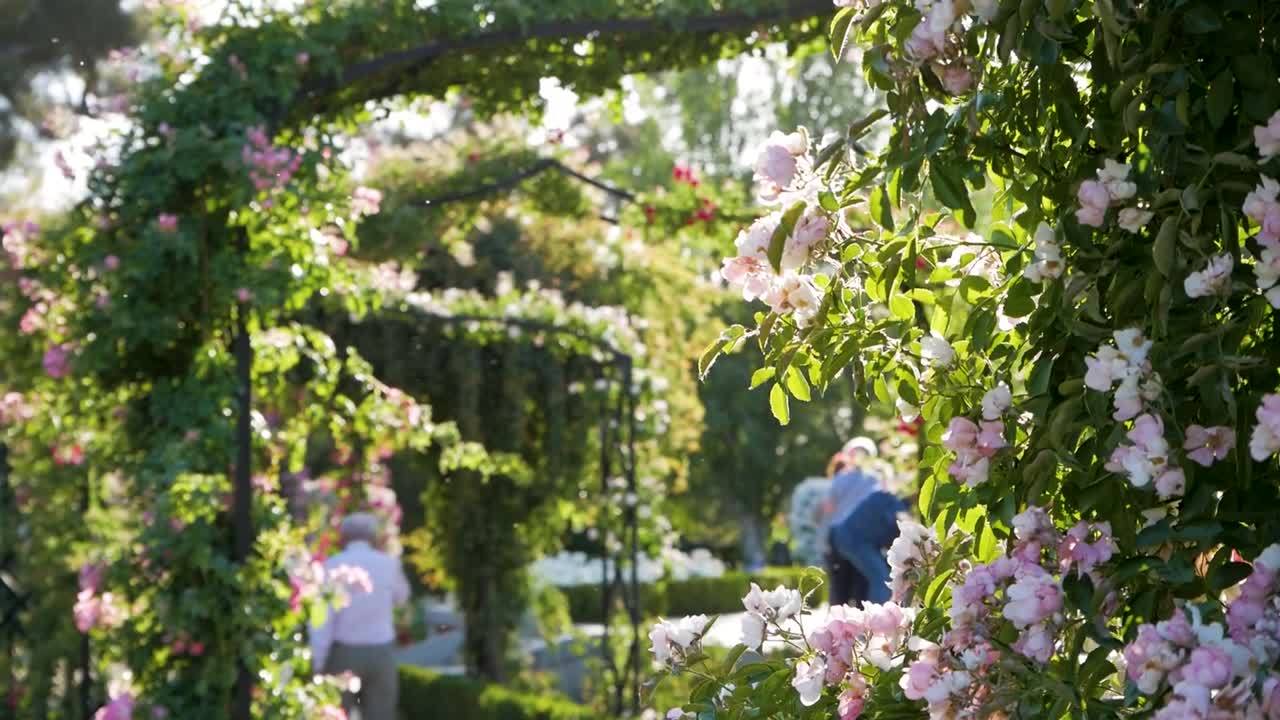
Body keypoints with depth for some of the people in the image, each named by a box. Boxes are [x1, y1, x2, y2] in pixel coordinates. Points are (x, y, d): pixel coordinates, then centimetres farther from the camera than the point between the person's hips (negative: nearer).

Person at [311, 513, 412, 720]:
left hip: (343, 657, -2)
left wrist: (317, 668, -10)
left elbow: (321, 620, -15)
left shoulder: (332, 566, -10)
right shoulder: (389, 564, -1)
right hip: (381, 656, 2)